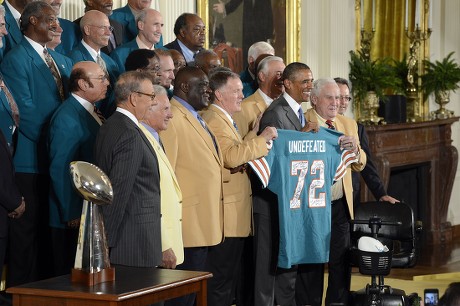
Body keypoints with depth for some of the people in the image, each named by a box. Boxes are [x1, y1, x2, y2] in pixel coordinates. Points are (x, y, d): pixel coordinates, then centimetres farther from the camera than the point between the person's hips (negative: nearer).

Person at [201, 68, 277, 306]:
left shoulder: (225, 119, 18)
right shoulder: (213, 120, -15)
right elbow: (232, 156, -27)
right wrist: (263, 139, -19)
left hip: (236, 214, 11)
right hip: (226, 214, -11)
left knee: (229, 277, 14)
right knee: (220, 279, -7)